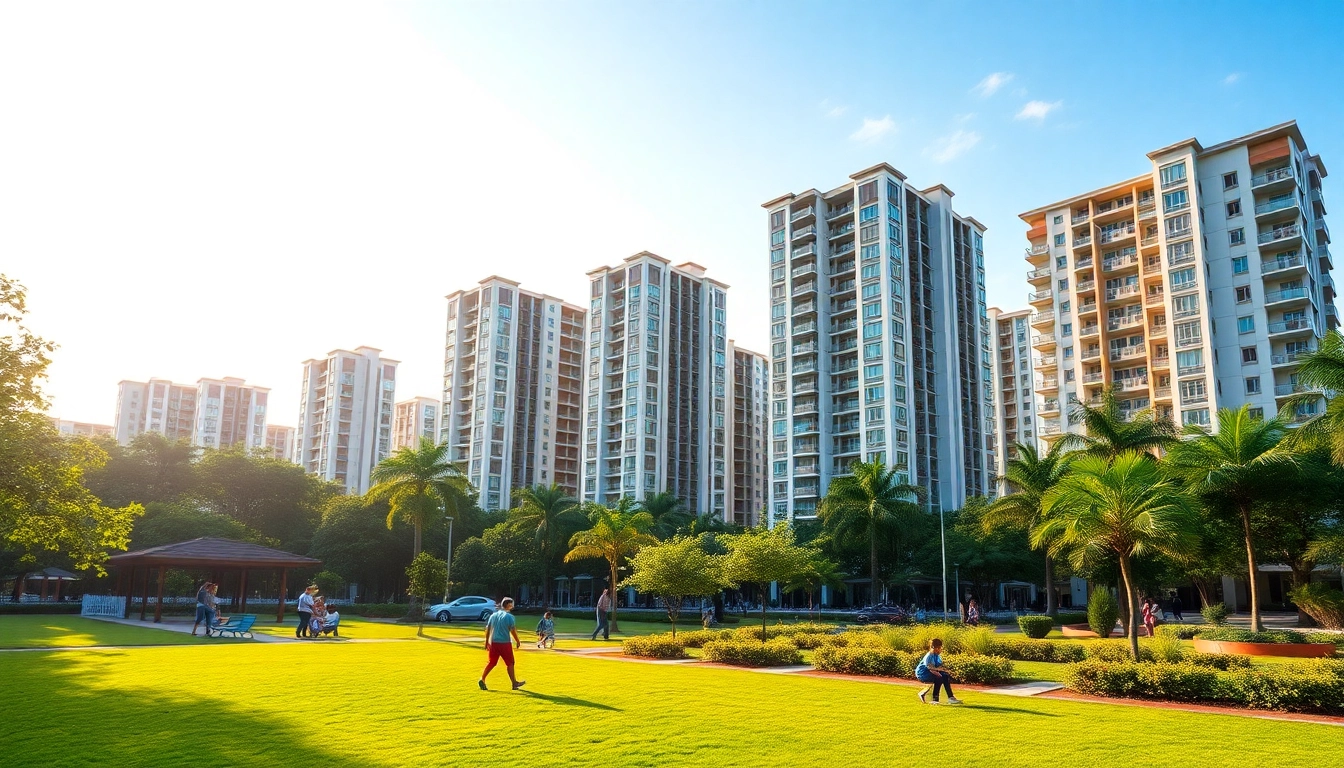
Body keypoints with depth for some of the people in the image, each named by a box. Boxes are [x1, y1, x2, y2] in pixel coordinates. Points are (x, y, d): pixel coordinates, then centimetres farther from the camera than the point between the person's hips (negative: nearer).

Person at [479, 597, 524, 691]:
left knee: (491, 663, 14)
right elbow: (513, 630, -10)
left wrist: (486, 642, 15)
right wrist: (518, 641, 2)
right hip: (504, 643, -5)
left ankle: (482, 680, 6)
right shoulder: (509, 616, -9)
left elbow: (487, 629, 9)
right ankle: (514, 683, 13)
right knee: (509, 663, 6)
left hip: (493, 643, 5)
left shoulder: (493, 615, 8)